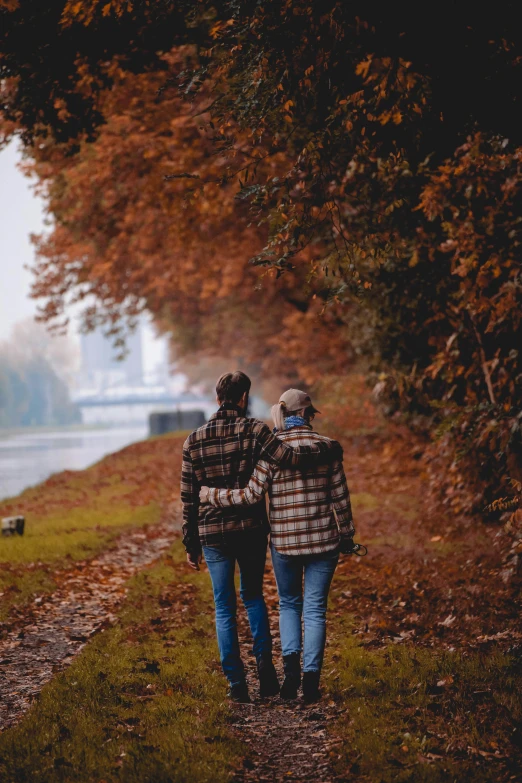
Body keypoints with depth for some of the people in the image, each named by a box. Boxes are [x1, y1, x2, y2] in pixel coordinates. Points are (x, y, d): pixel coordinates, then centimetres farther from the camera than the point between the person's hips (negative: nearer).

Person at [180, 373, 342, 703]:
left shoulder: (194, 441, 0)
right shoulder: (253, 430, -8)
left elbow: (189, 498, 3)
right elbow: (291, 457, -21)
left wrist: (191, 545, 10)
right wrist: (330, 449, -5)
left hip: (213, 535, 0)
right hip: (252, 530, 0)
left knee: (225, 609, 9)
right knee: (253, 596, 22)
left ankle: (237, 683, 7)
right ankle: (264, 660, 5)